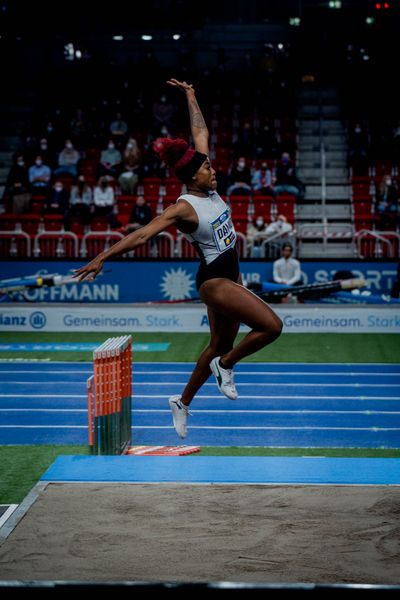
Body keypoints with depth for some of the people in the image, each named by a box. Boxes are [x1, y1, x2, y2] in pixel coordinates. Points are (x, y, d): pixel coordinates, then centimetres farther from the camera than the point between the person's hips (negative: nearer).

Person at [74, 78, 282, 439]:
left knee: (219, 345, 16)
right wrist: (103, 257, -30)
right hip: (214, 280, -9)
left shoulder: (208, 189, 2)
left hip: (230, 276, 9)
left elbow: (200, 132, 13)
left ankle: (183, 402, 30)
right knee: (272, 326, -17)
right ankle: (225, 365, 4)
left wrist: (190, 95, 20)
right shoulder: (184, 208, -19)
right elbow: (142, 235, -25)